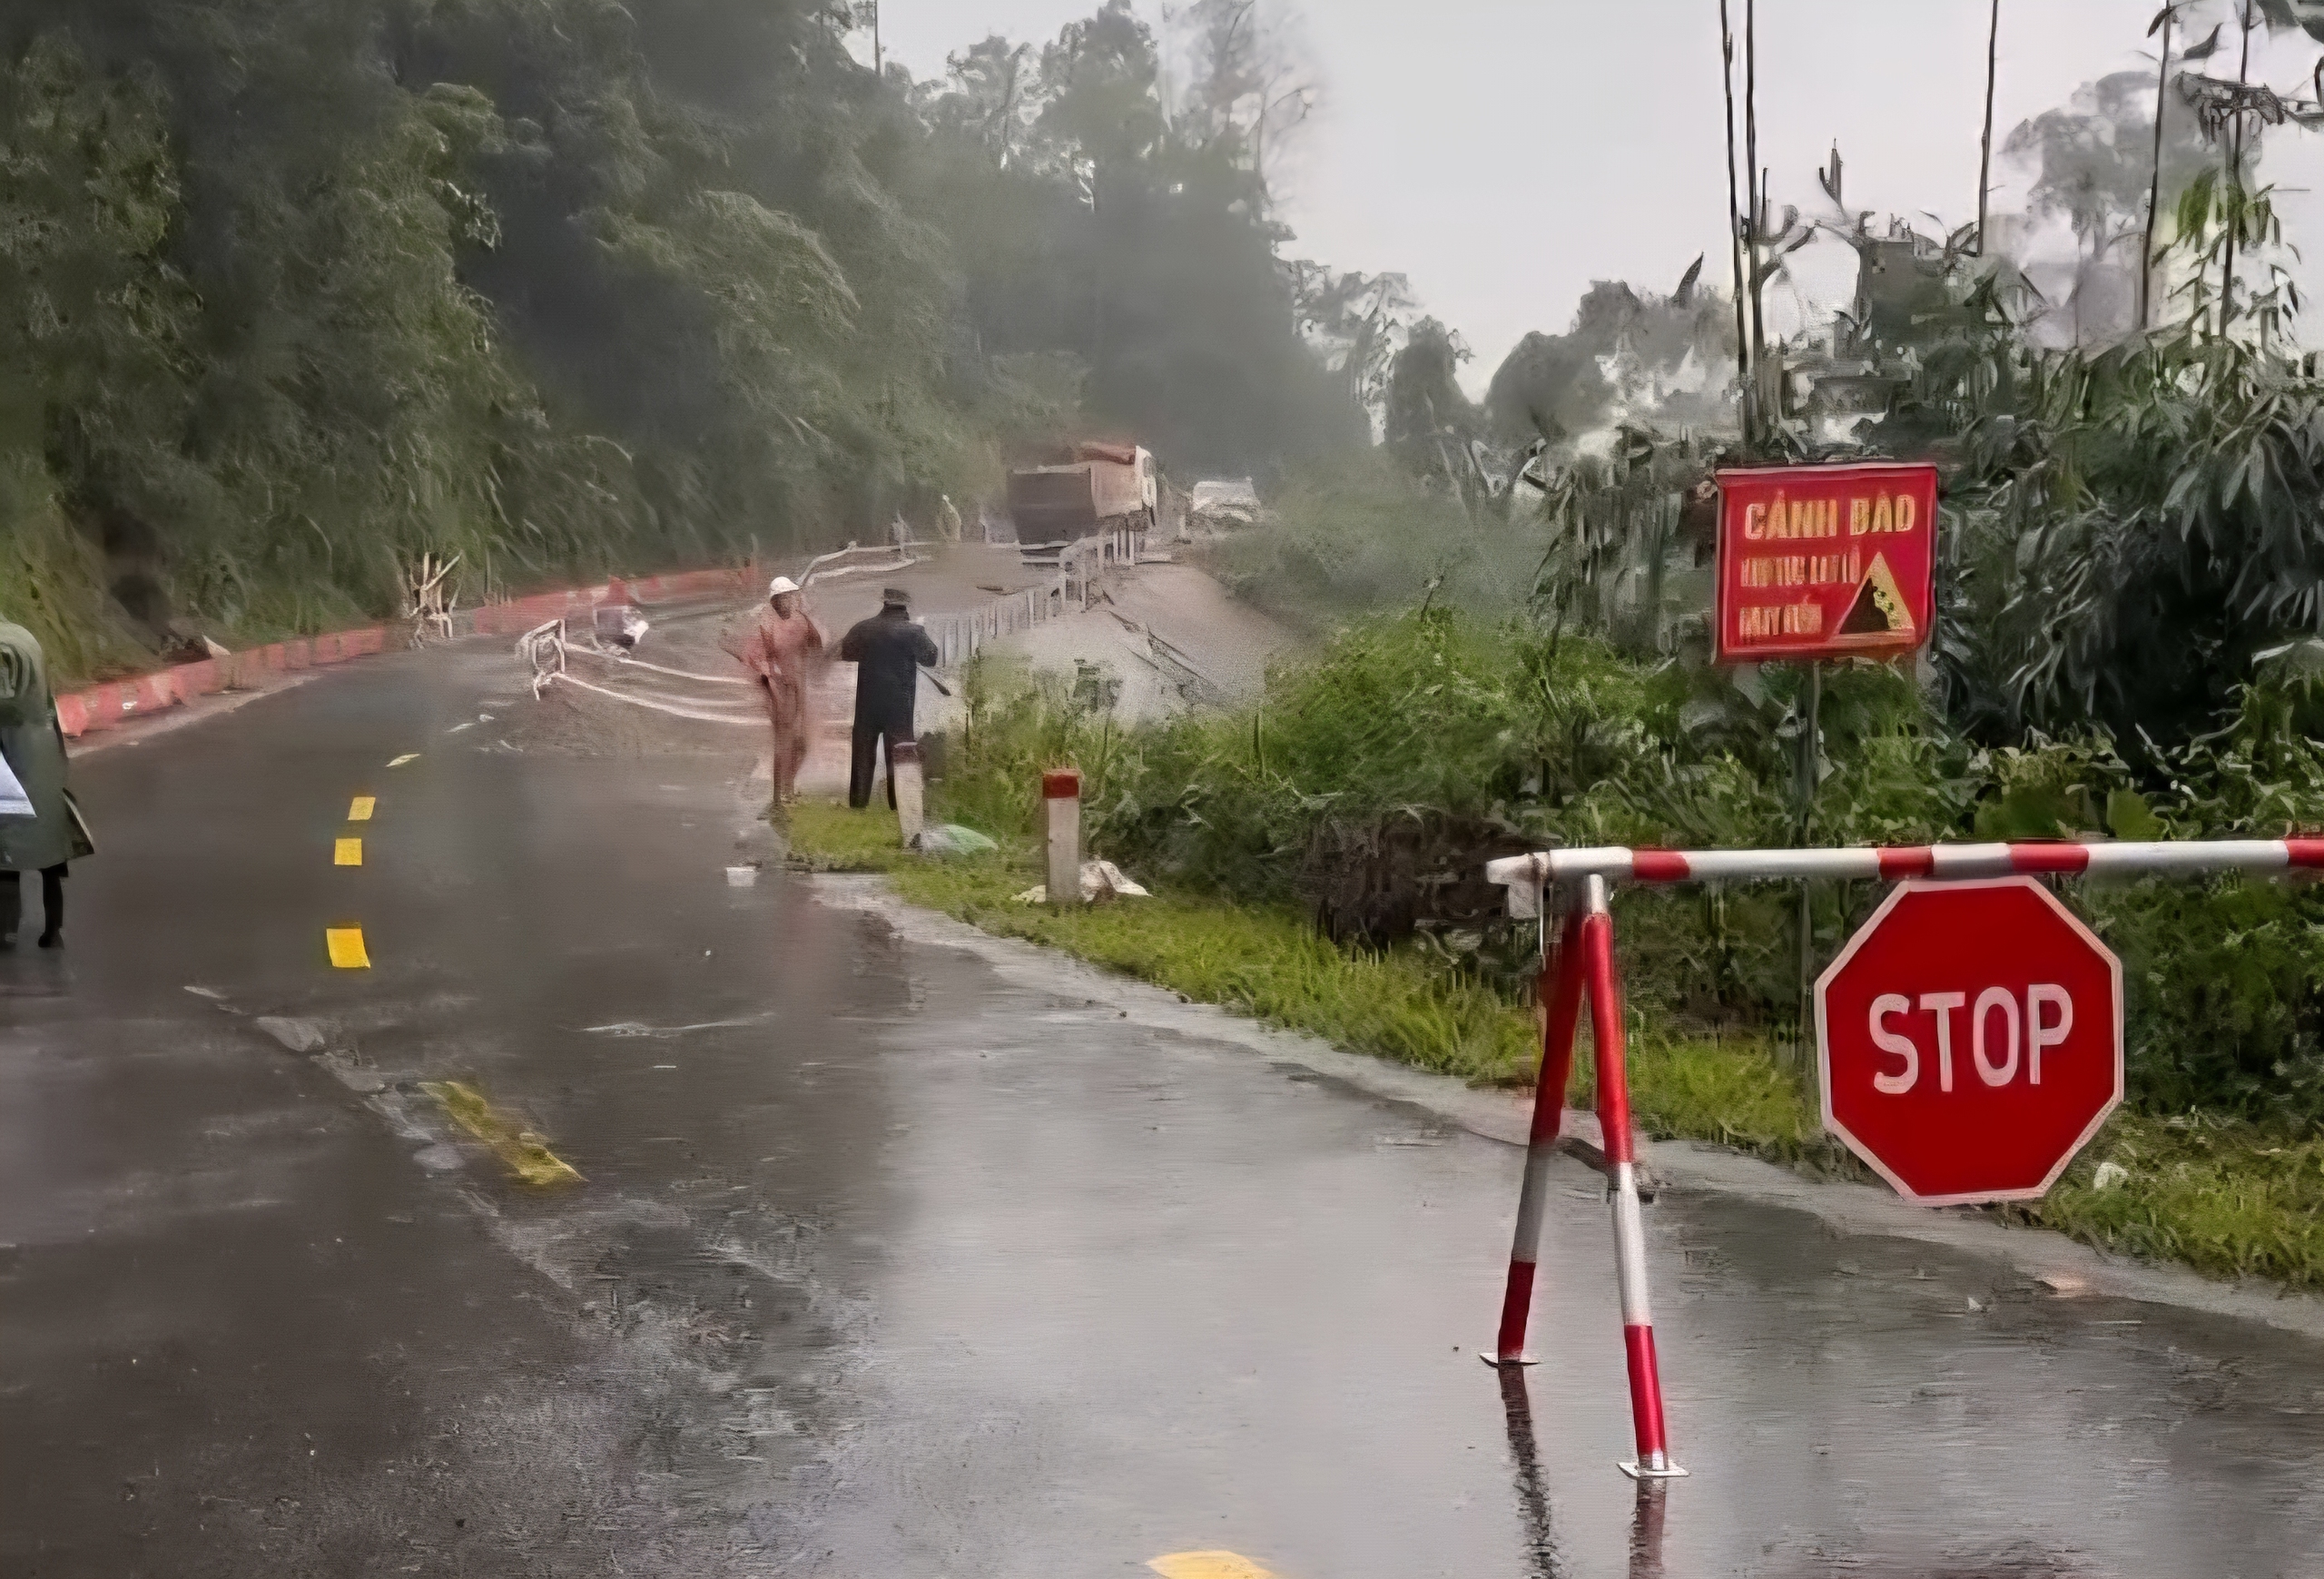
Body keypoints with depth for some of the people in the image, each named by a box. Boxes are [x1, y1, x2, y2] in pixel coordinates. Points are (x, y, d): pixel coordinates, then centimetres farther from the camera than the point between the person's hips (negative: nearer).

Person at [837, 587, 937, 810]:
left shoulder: (863, 629, -1)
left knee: (863, 750, 11)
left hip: (868, 701, 2)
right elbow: (931, 657, 0)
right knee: (899, 751, 3)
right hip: (900, 703, -2)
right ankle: (899, 803, 2)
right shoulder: (912, 632, -10)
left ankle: (858, 800, 12)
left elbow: (845, 653, 10)